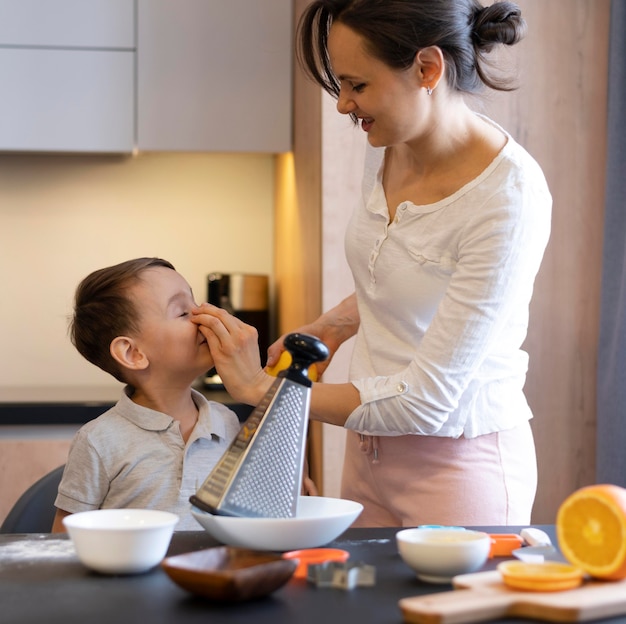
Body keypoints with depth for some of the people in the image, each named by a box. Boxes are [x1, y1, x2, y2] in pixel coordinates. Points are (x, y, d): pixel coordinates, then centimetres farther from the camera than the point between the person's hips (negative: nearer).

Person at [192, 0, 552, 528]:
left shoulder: (510, 198, -24)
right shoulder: (388, 147, -1)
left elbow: (426, 398, -24)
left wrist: (263, 388, -18)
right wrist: (334, 325, 3)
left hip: (459, 464, -7)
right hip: (371, 450, 7)